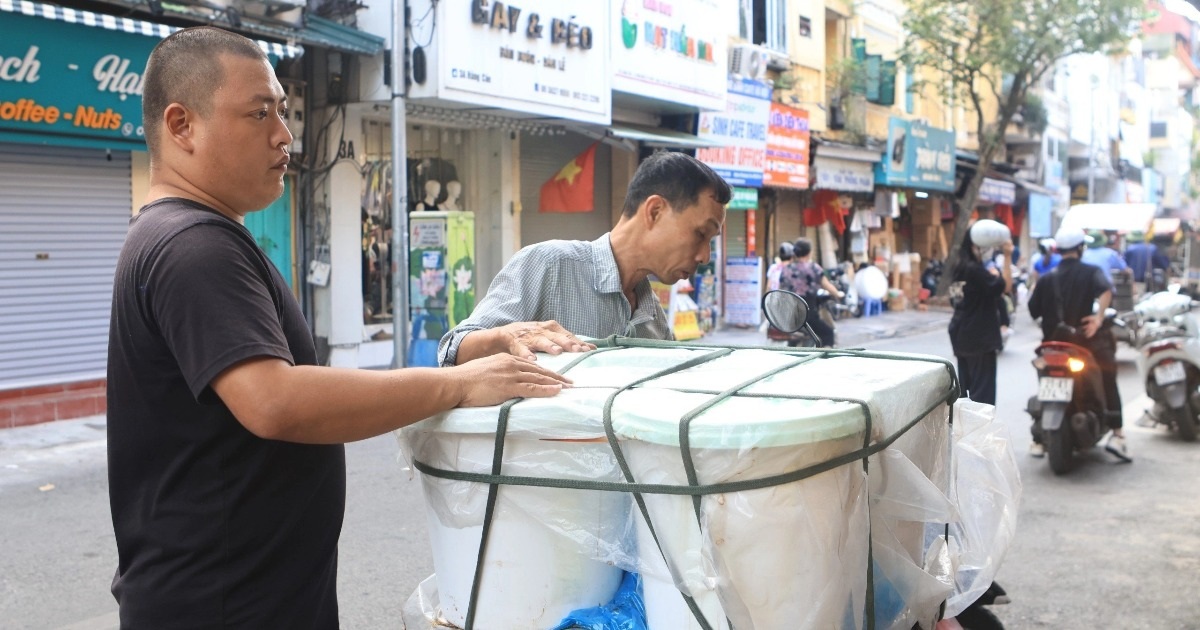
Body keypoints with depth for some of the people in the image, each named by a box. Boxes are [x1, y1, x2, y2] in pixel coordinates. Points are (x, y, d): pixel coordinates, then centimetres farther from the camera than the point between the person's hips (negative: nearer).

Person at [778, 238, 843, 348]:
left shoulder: (785, 270, 5)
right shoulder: (814, 268, -3)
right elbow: (828, 286, 8)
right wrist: (838, 294, 28)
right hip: (808, 316, -4)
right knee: (828, 332, 19)